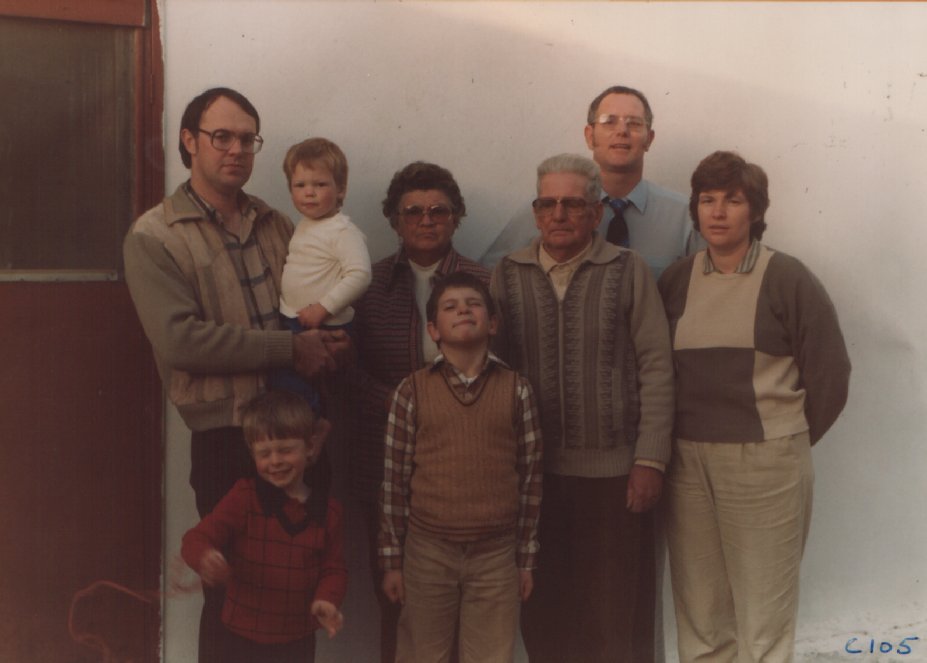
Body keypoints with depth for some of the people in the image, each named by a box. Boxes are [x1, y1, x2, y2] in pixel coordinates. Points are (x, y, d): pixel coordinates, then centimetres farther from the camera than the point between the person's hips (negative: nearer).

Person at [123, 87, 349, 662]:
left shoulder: (277, 225, 13)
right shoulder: (153, 238, -4)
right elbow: (180, 339, -16)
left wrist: (329, 345, -6)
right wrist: (290, 348, -17)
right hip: (227, 436, -5)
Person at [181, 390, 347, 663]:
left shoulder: (327, 509, -4)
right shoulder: (244, 497, -11)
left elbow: (334, 567, 1)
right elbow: (197, 538, -16)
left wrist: (327, 599, -20)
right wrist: (204, 557, -39)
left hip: (298, 640, 2)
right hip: (244, 638, -2)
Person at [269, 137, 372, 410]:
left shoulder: (343, 232, -17)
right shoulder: (303, 226, 11)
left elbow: (359, 275, -26)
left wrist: (323, 307, -26)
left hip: (323, 329, -9)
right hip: (290, 322, 9)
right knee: (279, 388, 18)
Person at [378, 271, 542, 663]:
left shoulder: (516, 391, 0)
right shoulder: (412, 391, -2)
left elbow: (530, 476, 4)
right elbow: (394, 480, 1)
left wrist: (526, 558, 5)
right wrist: (392, 560, 2)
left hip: (496, 555, 1)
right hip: (428, 551, 0)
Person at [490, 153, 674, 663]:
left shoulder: (628, 271, 0)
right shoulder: (508, 274, 6)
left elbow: (656, 368, -2)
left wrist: (650, 460, -7)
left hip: (615, 470, -2)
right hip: (535, 472, 2)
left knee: (618, 618, 5)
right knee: (543, 611, 11)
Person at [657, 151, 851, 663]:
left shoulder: (787, 279, -3)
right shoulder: (676, 280, 7)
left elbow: (829, 373, -1)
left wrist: (787, 441, 5)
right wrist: (690, 440, 7)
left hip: (764, 465, -3)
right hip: (687, 463, 4)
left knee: (763, 619, 2)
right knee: (698, 614, 10)